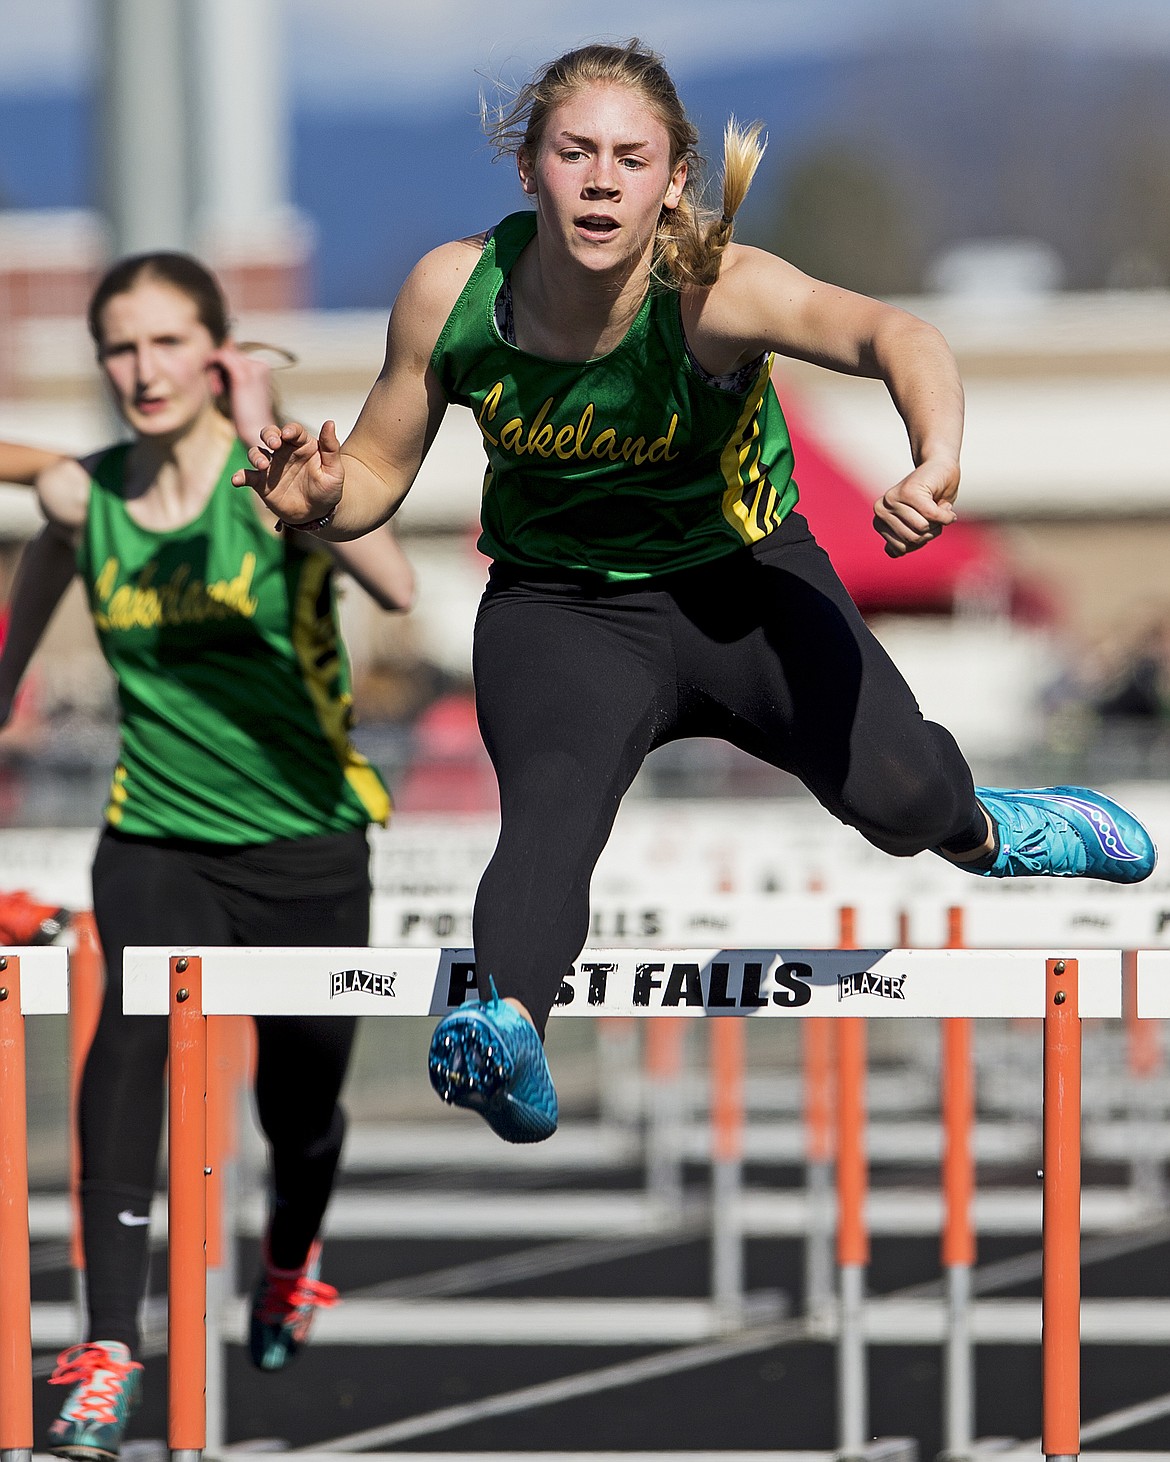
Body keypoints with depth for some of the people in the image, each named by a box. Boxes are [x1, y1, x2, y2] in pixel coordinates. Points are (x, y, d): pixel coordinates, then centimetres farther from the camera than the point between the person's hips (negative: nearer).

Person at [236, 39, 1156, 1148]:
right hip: (559, 607, 0)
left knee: (888, 787, -20)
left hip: (741, 580, 0)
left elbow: (892, 337, -44)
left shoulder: (711, 290, -27)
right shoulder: (454, 291, -17)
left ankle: (979, 832, 18)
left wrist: (937, 465, -66)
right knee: (549, 806, -31)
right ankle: (504, 1026, -57)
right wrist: (321, 498, -28)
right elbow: (378, 472, -3)